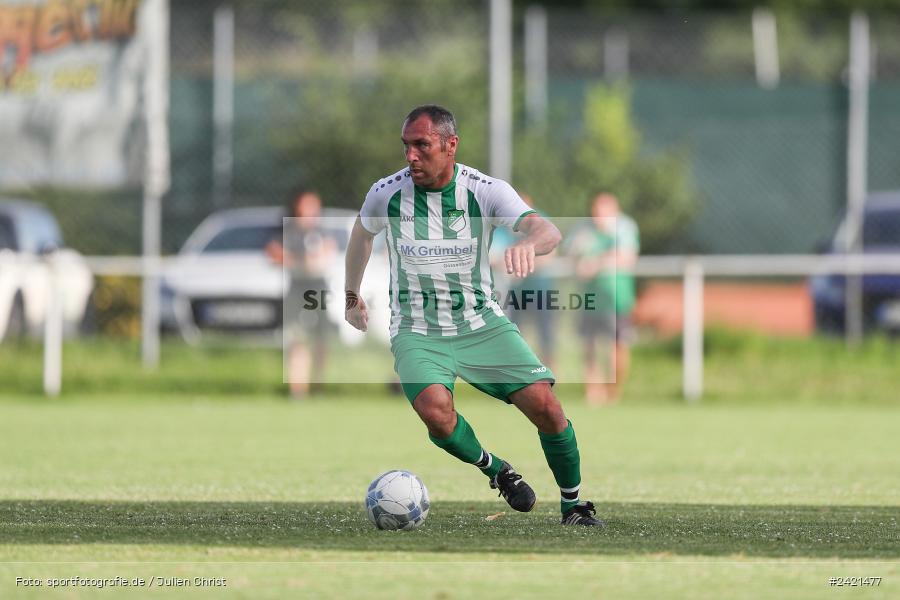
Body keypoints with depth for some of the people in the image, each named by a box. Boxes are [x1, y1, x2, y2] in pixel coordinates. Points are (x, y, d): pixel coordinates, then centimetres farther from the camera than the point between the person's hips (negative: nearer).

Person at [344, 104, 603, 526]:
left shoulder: (487, 191, -12)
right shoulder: (386, 194, -8)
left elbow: (548, 231, -27)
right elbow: (361, 235, 16)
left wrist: (528, 242, -52)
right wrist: (352, 296, 27)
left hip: (481, 323, 1)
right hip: (416, 331, -1)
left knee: (543, 403, -16)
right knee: (435, 410, -30)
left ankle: (573, 505, 6)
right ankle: (495, 470, 0)